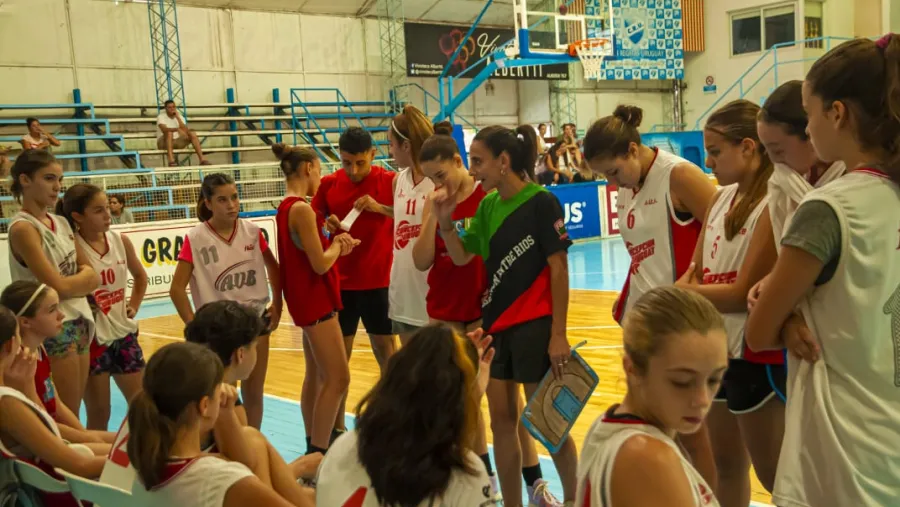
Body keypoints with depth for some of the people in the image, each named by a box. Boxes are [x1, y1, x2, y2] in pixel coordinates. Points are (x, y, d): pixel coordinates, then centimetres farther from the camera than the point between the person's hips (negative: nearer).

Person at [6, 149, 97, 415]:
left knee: (71, 416, 12)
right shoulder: (23, 228, -14)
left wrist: (75, 280, -9)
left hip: (80, 321, 7)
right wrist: (83, 277, -1)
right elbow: (57, 286, -18)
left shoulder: (61, 223, 9)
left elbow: (93, 277, 9)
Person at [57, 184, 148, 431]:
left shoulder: (121, 241, 2)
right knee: (99, 414, 5)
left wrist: (134, 306, 9)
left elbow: (140, 276, 19)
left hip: (123, 333, 6)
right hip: (92, 338, -5)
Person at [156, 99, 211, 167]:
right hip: (164, 143, -4)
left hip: (177, 142, 4)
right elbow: (164, 129, -31)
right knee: (169, 132, -37)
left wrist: (177, 117, -19)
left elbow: (186, 130, -14)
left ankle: (202, 159, -27)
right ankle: (171, 160, -50)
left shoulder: (180, 116, 3)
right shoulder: (161, 117, -10)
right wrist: (177, 129, -47)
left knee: (192, 134, -19)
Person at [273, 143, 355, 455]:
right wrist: (337, 245, -3)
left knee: (317, 374, 17)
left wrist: (336, 245, 0)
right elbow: (320, 264, -21)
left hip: (310, 300, 10)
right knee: (337, 378, -9)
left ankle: (314, 445, 27)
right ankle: (318, 453, -6)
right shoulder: (301, 209, -20)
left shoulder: (287, 207, 10)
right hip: (315, 300, -10)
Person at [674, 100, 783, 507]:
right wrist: (685, 286, -12)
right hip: (717, 348, 8)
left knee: (774, 474, 7)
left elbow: (744, 292, -20)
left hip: (757, 354, -8)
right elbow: (697, 269, 9)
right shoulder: (721, 198, 7)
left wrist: (683, 292, -10)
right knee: (725, 463, 20)